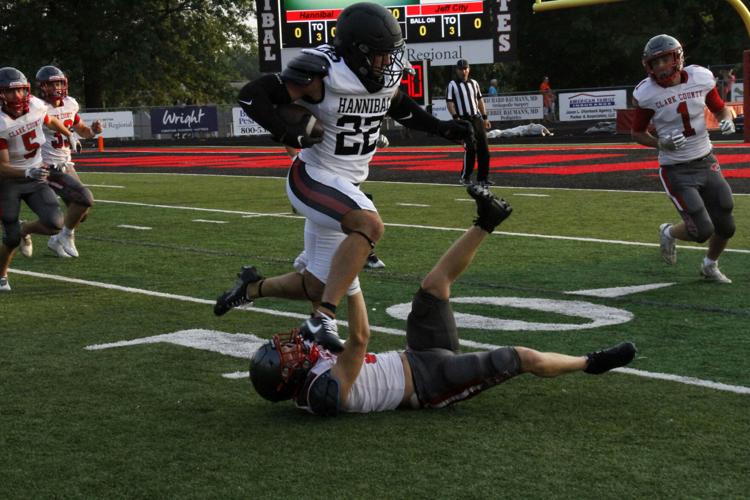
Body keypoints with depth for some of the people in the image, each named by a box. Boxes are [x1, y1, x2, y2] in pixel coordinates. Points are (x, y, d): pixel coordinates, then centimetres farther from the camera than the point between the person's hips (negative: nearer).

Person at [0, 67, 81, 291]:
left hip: (34, 177, 4)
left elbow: (51, 121, 16)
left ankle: (23, 229, 20)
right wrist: (28, 173, -40)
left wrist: (69, 135, 34)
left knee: (54, 224, -14)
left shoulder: (35, 105, -10)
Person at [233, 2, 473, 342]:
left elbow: (398, 107, 23)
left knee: (317, 286, 13)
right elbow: (252, 94, -18)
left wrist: (442, 129, 15)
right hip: (313, 177, -8)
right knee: (369, 225, -34)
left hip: (347, 185, 8)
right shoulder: (322, 74, -21)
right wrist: (285, 134, -29)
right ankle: (323, 320, -33)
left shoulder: (388, 75, 0)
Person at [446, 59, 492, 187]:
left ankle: (483, 178, 9)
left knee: (484, 148, 2)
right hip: (464, 120, -6)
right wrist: (456, 118, -16)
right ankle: (465, 177, -1)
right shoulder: (452, 85, 0)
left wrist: (485, 118, 15)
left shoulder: (474, 83, 16)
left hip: (477, 118, 6)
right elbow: (450, 103, -6)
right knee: (470, 148, -13)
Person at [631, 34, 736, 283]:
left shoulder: (700, 78, -6)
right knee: (702, 231, -11)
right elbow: (637, 133, 0)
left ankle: (710, 266, 38)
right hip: (676, 171, -4)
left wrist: (726, 120, -12)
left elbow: (720, 108, 11)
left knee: (726, 227, 7)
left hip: (706, 162, 4)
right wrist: (661, 143, -18)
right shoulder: (647, 93, -13)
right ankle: (669, 232, 24)